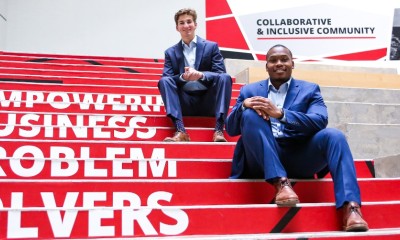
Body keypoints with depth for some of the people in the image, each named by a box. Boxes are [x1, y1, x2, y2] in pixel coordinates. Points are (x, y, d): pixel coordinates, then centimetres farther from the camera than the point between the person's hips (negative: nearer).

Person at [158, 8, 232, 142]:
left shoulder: (211, 47, 7)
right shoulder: (171, 52, 10)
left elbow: (221, 74, -4)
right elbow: (166, 78, -2)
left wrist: (201, 75, -25)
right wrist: (182, 77, -24)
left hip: (208, 101, -1)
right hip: (185, 103, 1)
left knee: (225, 78, -24)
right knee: (164, 81, -22)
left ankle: (218, 130, -33)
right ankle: (180, 131, -35)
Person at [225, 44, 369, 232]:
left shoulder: (309, 89, 13)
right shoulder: (250, 91, 16)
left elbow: (320, 121, -7)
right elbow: (231, 129, 8)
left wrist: (280, 113, -21)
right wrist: (244, 105, -13)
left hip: (299, 157, 0)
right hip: (263, 161, 0)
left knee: (334, 135, -25)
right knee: (250, 114, -23)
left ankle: (350, 207, -35)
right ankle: (281, 182, -33)